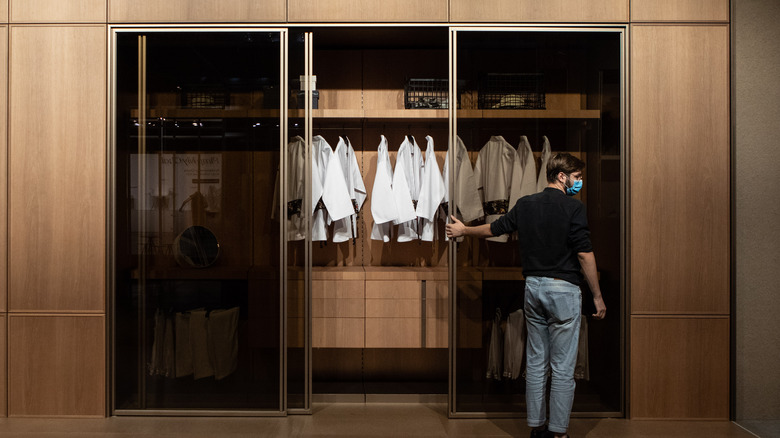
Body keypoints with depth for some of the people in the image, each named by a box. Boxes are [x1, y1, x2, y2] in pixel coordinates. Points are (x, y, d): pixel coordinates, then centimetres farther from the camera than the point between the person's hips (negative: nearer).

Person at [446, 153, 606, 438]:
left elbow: (495, 228, 17)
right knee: (563, 368, 2)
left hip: (533, 286, 6)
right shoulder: (573, 208, -10)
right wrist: (597, 296, -5)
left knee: (535, 362, 13)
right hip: (563, 289, -6)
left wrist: (463, 230, 36)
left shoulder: (525, 204, 6)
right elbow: (585, 254, -13)